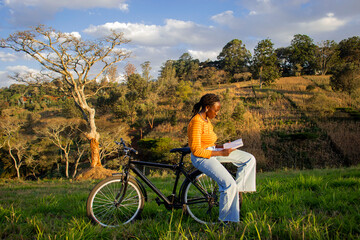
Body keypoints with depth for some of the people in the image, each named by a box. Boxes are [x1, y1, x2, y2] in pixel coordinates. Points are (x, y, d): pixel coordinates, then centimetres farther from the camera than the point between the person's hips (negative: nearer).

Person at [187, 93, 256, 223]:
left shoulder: (205, 119, 7)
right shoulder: (197, 123, -23)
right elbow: (196, 151, -24)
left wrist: (221, 146, 3)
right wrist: (221, 153, -22)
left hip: (211, 150, 10)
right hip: (202, 158, -10)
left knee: (249, 159, 5)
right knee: (230, 185, -22)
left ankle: (237, 189, 13)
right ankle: (225, 220, -3)